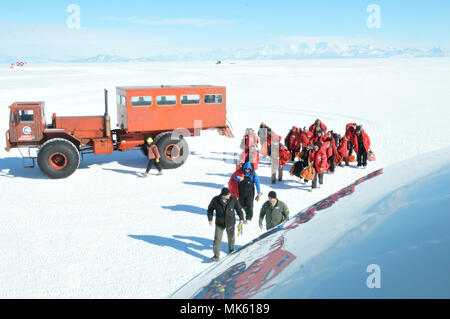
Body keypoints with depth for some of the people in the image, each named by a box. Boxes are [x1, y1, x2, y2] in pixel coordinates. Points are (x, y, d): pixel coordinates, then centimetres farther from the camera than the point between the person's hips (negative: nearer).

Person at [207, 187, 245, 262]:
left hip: (230, 223, 1)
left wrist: (241, 218, 4)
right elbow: (210, 209, 0)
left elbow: (238, 209, 1)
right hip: (219, 223, -1)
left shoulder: (233, 199, -14)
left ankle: (231, 250, 46)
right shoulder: (215, 200, -16)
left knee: (231, 237, 19)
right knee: (217, 239, -5)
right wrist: (210, 219, -6)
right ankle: (216, 255, 6)